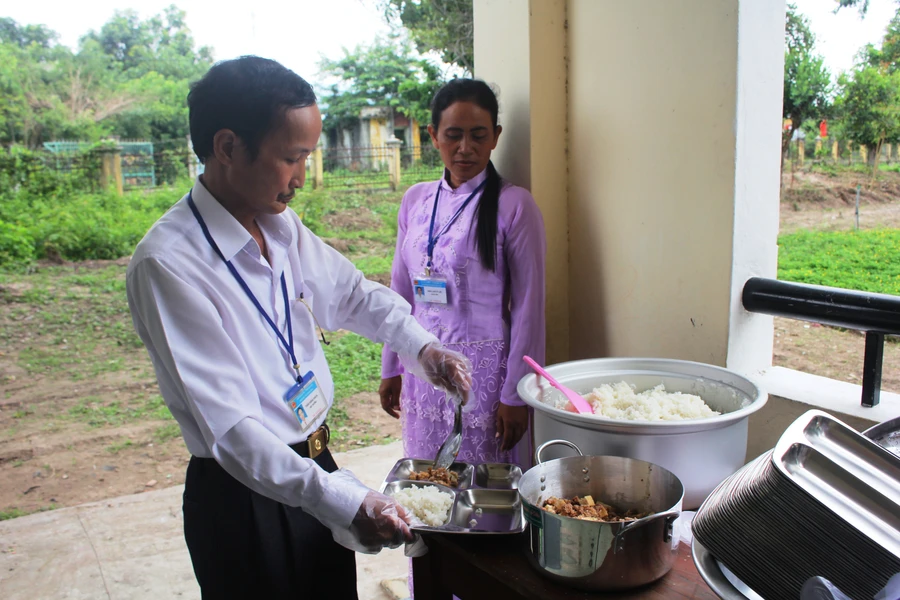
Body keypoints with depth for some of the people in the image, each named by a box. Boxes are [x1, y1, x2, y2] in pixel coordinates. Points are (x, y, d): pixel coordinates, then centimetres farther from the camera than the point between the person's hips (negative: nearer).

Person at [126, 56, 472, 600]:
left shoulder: (281, 224, -2)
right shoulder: (168, 264, -24)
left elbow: (351, 293, 14)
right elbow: (230, 428, -27)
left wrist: (421, 345, -3)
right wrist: (342, 503, -33)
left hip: (316, 466, 7)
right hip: (244, 494, -7)